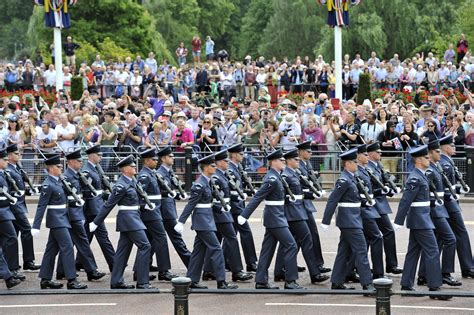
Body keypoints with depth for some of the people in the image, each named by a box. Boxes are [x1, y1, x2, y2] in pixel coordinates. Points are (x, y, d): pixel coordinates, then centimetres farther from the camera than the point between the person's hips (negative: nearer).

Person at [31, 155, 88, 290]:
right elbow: (41, 206, -18)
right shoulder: (48, 185, -16)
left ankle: (45, 279, 17)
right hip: (56, 219, -9)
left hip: (62, 218, 9)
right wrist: (36, 226, -20)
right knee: (68, 247, -10)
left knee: (52, 248, 12)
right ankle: (71, 280, -10)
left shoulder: (58, 181, 11)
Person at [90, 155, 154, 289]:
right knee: (144, 245, -11)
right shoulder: (121, 186, -18)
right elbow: (108, 205, -16)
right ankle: (142, 282, -10)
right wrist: (96, 223, -12)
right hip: (128, 218, -10)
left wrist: (144, 205, 33)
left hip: (133, 217, 10)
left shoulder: (132, 180, 8)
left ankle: (116, 281, 15)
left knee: (124, 248, 11)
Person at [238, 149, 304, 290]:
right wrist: (244, 216, -22)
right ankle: (290, 281, -5)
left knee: (268, 249, 10)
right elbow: (257, 198, -21)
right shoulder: (272, 180, -19)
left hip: (274, 217, 10)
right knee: (291, 246, -7)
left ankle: (261, 281, 12)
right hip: (276, 219, -10)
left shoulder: (274, 176, 11)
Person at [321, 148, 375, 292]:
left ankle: (337, 282, 17)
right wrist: (325, 222, -19)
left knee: (344, 251, 12)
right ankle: (367, 283, -6)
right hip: (350, 221, -10)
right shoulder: (344, 180, -17)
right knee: (361, 251, -8)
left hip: (351, 220, 10)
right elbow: (332, 200, -18)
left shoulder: (350, 178, 12)